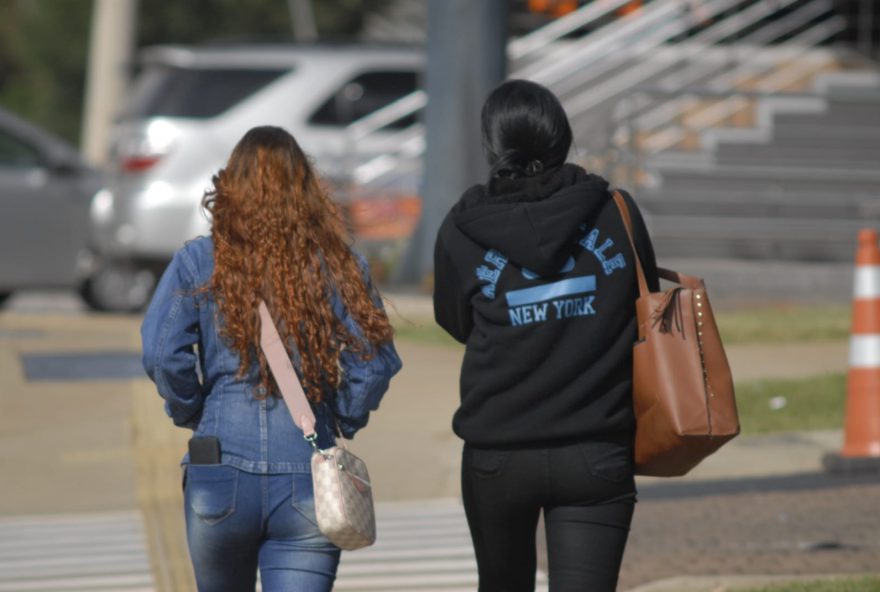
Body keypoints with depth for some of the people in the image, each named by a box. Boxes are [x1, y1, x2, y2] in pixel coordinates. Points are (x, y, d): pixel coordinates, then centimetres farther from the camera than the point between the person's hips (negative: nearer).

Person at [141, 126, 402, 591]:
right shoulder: (338, 265, 3)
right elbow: (374, 362, -3)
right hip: (308, 481, 0)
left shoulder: (199, 262, 0)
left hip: (221, 475, 0)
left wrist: (189, 413, 7)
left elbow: (161, 353, -10)